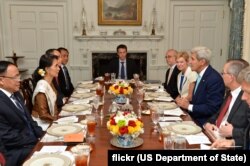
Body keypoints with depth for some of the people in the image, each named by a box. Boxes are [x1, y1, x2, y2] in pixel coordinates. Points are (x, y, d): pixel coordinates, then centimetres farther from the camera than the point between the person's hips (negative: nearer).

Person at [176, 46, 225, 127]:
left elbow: (212, 108, -21)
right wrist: (187, 102, -5)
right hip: (196, 120, 8)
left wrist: (189, 106, -17)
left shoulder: (214, 78, -19)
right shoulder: (201, 75, 8)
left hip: (205, 124, -7)